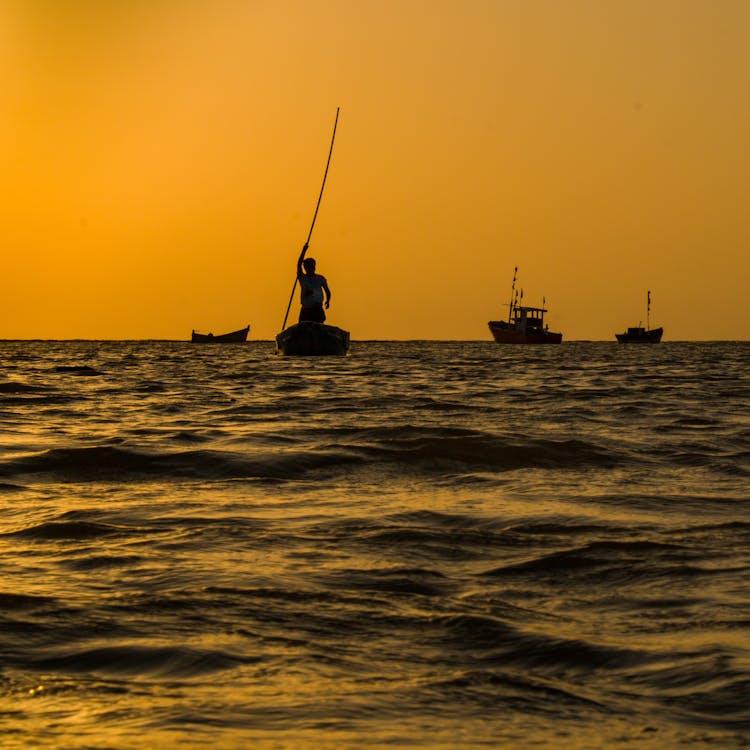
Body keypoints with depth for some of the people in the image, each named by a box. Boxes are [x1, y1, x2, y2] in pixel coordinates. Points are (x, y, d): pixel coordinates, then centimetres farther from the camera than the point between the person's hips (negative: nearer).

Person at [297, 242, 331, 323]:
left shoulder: (320, 278, 10)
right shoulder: (302, 278, 7)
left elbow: (327, 291, 13)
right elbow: (299, 265, -5)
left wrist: (328, 301, -5)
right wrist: (304, 250, -12)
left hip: (317, 309, -1)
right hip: (305, 310, 1)